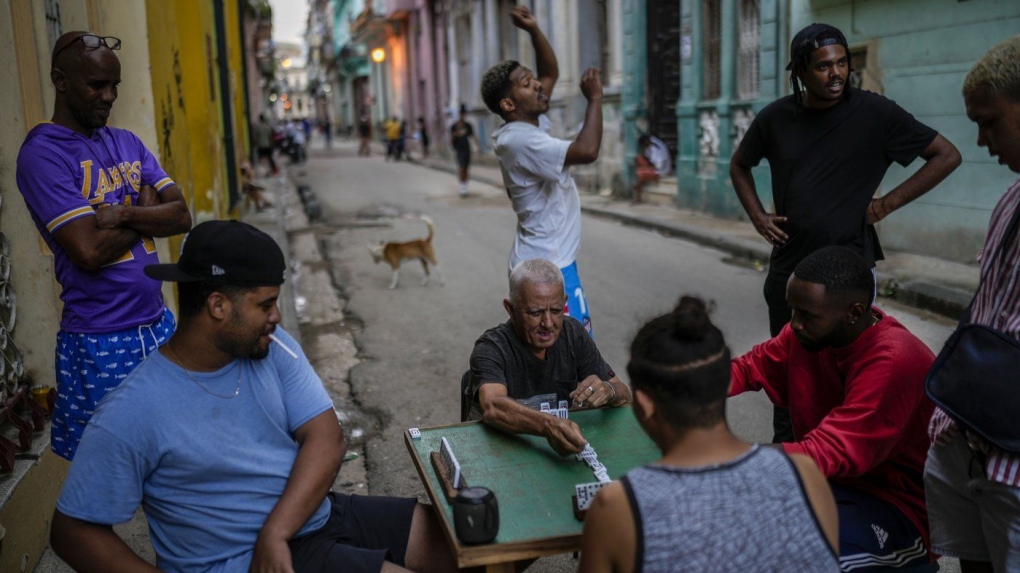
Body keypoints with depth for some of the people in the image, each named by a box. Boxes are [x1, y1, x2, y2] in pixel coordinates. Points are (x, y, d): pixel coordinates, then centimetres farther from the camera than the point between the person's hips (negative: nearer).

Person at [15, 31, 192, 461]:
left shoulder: (128, 143, 10)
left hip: (159, 326, 6)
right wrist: (147, 211, -5)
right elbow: (90, 251, -21)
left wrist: (125, 214, -17)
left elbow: (181, 216, 1)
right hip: (101, 344, -6)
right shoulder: (42, 153, -11)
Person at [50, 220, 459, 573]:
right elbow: (75, 531, -11)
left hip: (318, 515, 6)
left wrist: (274, 533, -20)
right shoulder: (132, 415, -17)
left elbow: (326, 437, -6)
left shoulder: (272, 348, -2)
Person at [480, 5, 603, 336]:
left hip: (546, 260, 10)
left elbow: (551, 72, 21)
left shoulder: (531, 124, 9)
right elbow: (587, 151, -32)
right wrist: (595, 98, -19)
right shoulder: (520, 141, -21)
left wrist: (534, 30, 6)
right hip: (548, 267, -10)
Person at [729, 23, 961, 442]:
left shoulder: (873, 113, -8)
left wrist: (888, 203, -8)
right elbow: (739, 164, 19)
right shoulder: (776, 117, 1)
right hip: (787, 264, 4)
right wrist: (757, 215, 5)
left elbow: (946, 156, -3)